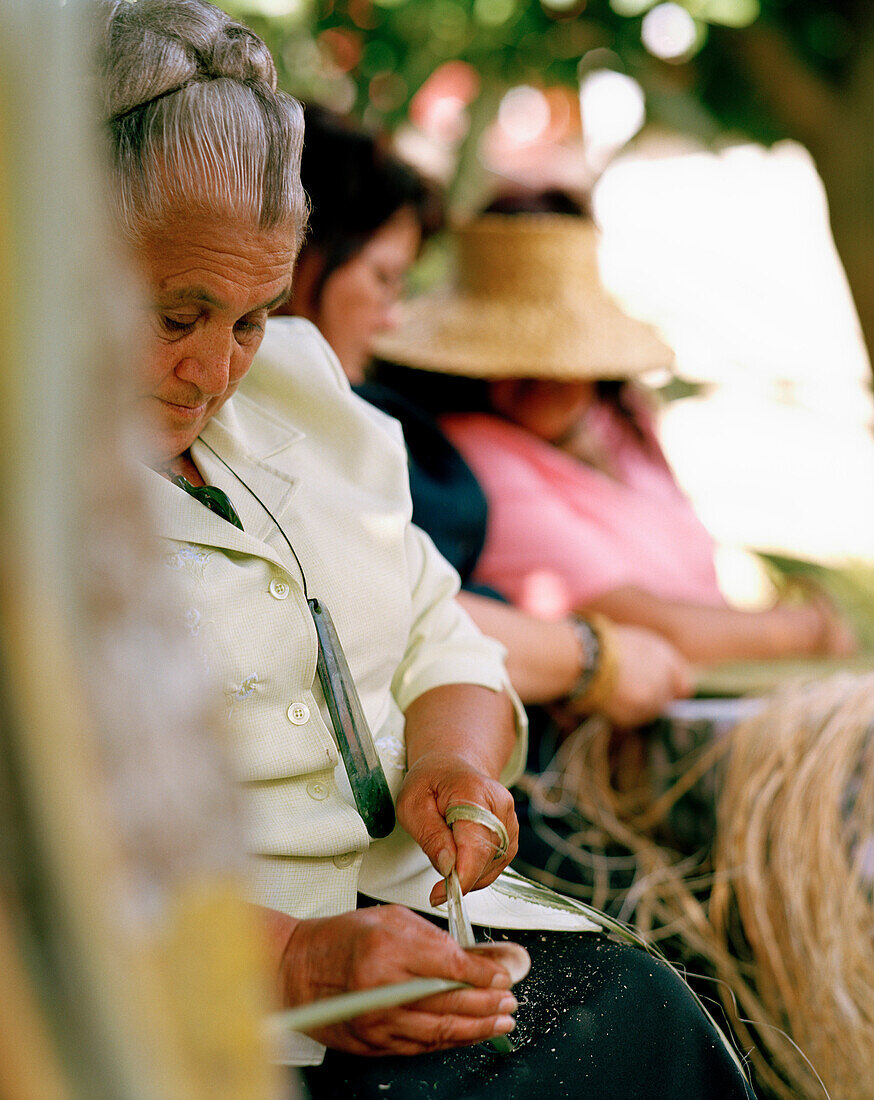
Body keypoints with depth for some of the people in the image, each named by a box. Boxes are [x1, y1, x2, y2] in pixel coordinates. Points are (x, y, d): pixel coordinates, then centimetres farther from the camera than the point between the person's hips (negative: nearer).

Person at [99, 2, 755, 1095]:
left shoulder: (294, 385, 15)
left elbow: (440, 644, 18)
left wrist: (452, 759, -4)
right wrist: (289, 966, -27)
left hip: (404, 908, 7)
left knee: (640, 1012, -16)